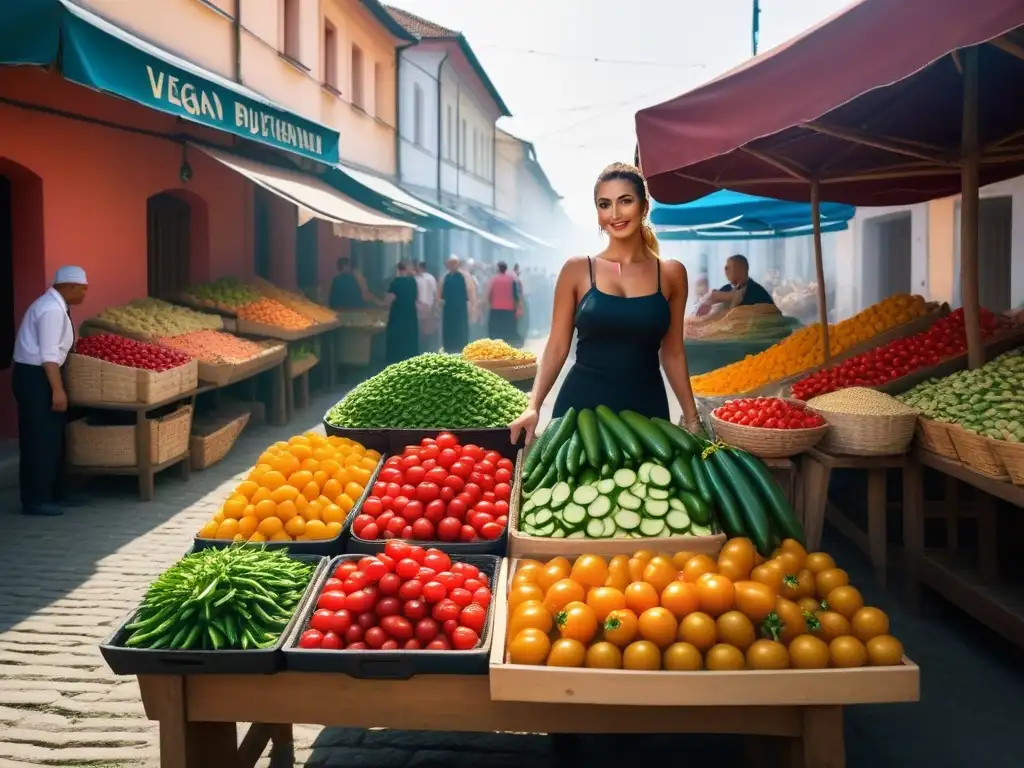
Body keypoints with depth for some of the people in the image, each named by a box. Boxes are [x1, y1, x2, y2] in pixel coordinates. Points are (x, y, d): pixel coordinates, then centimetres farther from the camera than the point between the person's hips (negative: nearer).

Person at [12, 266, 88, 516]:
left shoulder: (56, 305, 11)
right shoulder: (52, 310, -20)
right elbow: (49, 355, -24)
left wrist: (58, 386, 19)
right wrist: (58, 390, -24)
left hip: (40, 374, 10)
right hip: (34, 376, -10)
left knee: (53, 437, 15)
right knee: (40, 439, -5)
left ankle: (52, 493, 24)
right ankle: (36, 500, 1)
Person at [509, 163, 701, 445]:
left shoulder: (671, 274, 3)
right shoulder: (577, 269, -1)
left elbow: (672, 353, 9)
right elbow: (557, 347, 0)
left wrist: (692, 417, 7)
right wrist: (533, 406, -11)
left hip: (646, 407, 2)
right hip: (582, 404, -1)